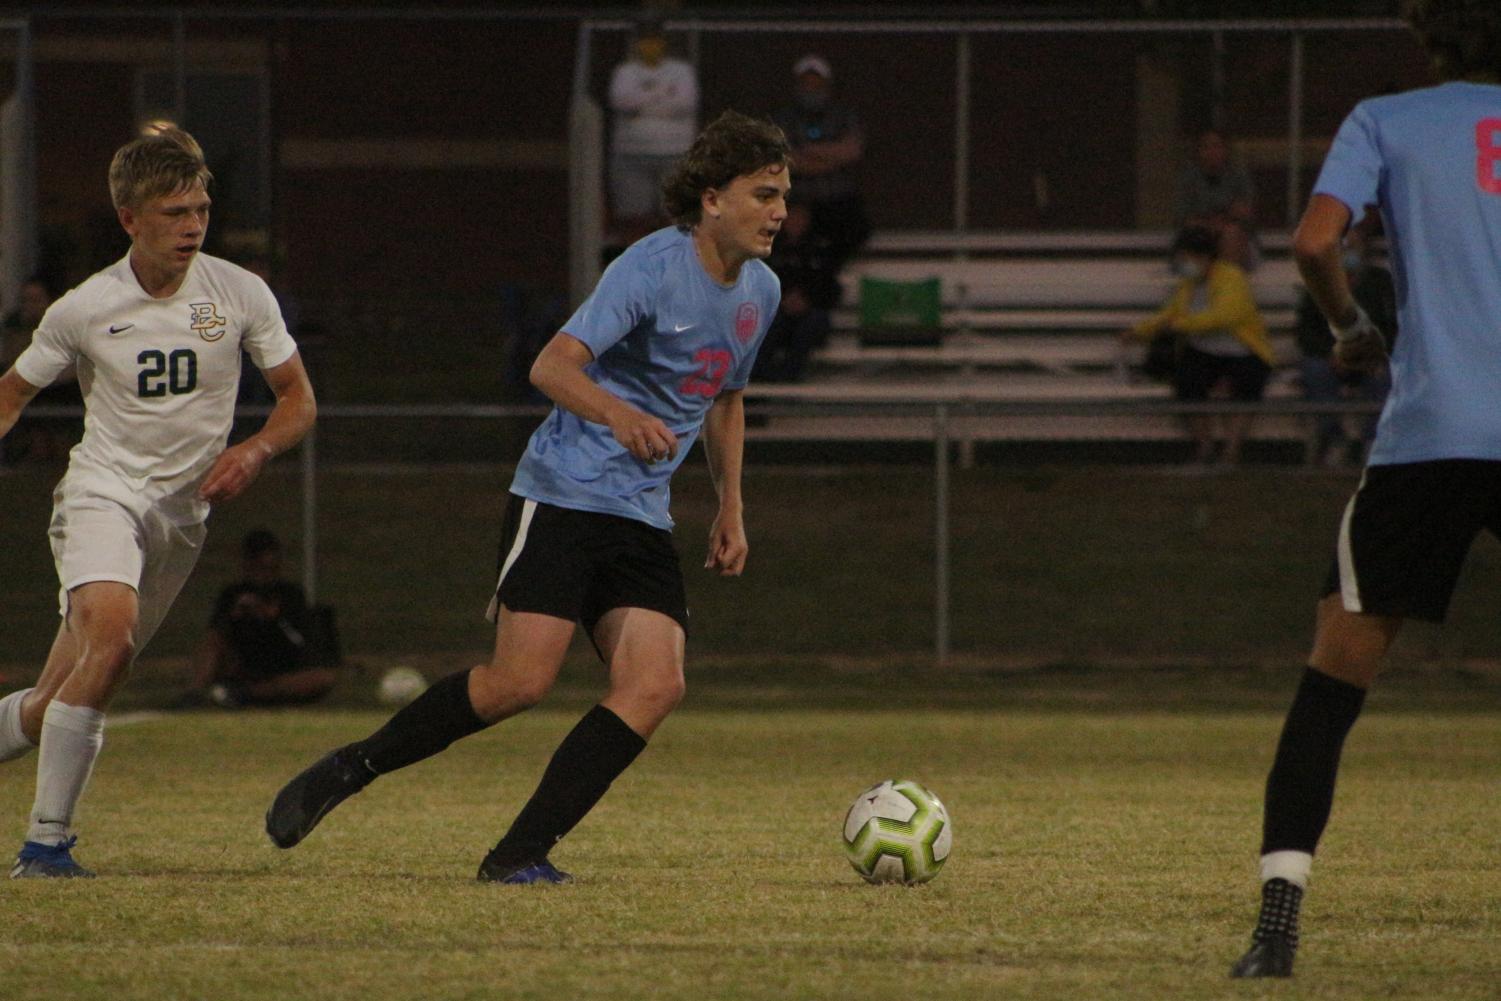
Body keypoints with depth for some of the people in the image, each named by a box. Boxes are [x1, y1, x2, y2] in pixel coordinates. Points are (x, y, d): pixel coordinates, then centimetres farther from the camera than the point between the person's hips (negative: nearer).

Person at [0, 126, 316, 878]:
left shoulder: (239, 295, -1)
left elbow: (298, 400, 7)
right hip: (102, 491, -3)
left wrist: (253, 451, -13)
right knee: (109, 632, -31)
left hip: (182, 510, 3)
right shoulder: (84, 310, -5)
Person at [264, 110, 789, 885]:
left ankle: (522, 852, -9)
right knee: (521, 681, -16)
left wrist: (730, 508, 23)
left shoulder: (760, 291, 11)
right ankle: (347, 772, 2)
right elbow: (552, 365, -22)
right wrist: (619, 416, -39)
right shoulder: (653, 268, -14)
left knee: (655, 686, -12)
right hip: (562, 496, -7)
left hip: (642, 521, 7)